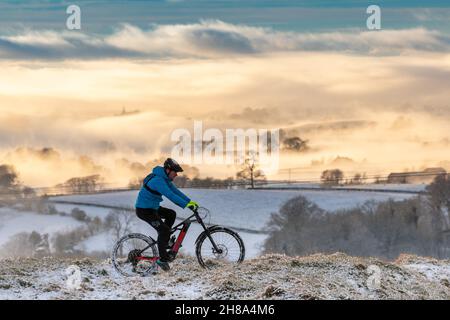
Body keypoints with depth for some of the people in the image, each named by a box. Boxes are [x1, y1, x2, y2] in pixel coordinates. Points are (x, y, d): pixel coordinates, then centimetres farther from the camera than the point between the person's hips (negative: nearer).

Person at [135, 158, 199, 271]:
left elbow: (176, 191, 7)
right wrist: (187, 205, -36)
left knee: (171, 214, 13)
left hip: (153, 208, 10)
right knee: (164, 230, -16)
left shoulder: (165, 179, 6)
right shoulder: (158, 180, -27)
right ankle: (162, 259, -9)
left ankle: (163, 242, 17)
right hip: (144, 210, -10)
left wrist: (190, 202, -2)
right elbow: (170, 195, -34)